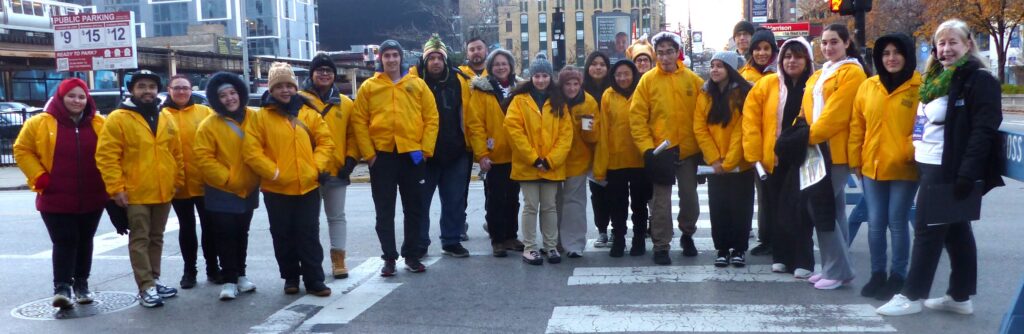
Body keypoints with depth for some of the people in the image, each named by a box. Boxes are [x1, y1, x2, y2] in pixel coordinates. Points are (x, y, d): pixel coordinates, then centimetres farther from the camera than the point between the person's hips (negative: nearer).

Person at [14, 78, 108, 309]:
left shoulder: (99, 125, 3)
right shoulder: (40, 123, -4)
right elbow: (22, 151, 0)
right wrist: (40, 178, -8)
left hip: (91, 198, 3)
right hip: (56, 199, -3)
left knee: (84, 242, 12)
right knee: (64, 242, -8)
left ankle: (81, 285, 23)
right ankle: (62, 288, -7)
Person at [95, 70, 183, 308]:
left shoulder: (167, 118, 10)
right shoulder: (118, 118, -7)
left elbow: (176, 153, 16)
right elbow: (106, 156, -11)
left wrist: (178, 181, 12)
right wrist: (116, 188, -16)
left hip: (163, 192, 6)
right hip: (135, 193, -5)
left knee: (156, 238, 15)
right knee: (139, 240, -2)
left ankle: (154, 280, 25)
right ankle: (146, 287, 1)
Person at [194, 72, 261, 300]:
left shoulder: (253, 119, 1)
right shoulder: (209, 125, -9)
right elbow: (203, 158, -12)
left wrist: (256, 177, -3)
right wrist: (227, 178, -15)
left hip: (248, 191, 4)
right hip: (222, 192, -3)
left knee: (241, 235, 15)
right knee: (225, 237, -1)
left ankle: (240, 275, 28)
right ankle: (229, 280, 6)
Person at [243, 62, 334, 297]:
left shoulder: (308, 114, 6)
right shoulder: (260, 117, -3)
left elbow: (325, 141, 9)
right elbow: (251, 151, -8)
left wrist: (318, 166, -4)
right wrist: (273, 172, -13)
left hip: (308, 186, 1)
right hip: (276, 189, -1)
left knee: (309, 235, 4)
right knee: (284, 237, 9)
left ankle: (314, 280, 9)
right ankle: (290, 277, 23)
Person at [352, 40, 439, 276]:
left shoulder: (418, 84, 5)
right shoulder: (368, 87, 3)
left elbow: (431, 118, 3)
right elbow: (359, 122, 0)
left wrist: (425, 149, -5)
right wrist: (368, 153, -6)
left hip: (412, 155, 1)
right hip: (382, 156, -1)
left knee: (414, 209, 8)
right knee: (385, 211, 4)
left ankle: (412, 255, 20)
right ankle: (389, 257, 13)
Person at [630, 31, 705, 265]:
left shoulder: (693, 80, 2)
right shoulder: (647, 80, -3)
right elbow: (637, 117, -6)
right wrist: (647, 148, -13)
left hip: (688, 150, 2)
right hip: (660, 152, -2)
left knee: (690, 198, 13)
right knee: (661, 201, 3)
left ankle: (687, 234, 37)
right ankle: (661, 246, 14)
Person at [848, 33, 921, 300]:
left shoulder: (920, 87, -5)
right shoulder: (868, 87, 6)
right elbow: (857, 126, 9)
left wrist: (914, 153, -12)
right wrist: (855, 160, 7)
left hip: (904, 168, -4)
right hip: (871, 167, 4)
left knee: (898, 223, 3)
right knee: (875, 223, 9)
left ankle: (897, 278, 16)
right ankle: (877, 275, 21)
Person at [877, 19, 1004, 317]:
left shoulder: (979, 80, -11)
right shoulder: (935, 79, 16)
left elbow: (984, 130, -19)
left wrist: (967, 173, -26)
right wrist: (917, 162, 14)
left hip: (949, 170, -9)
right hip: (931, 166, 9)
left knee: (928, 229, -4)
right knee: (955, 230, 13)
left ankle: (912, 295, 4)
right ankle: (960, 296, 19)